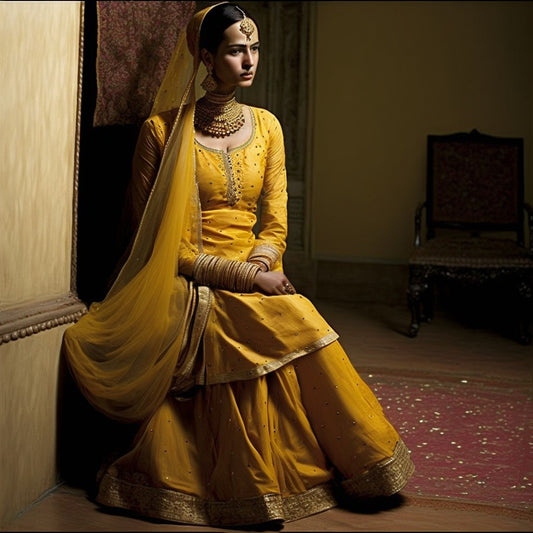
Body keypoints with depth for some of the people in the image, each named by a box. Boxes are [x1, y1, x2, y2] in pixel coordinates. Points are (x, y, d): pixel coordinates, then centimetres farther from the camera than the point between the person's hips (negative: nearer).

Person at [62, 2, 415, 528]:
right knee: (296, 323, -28)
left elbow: (274, 226, 10)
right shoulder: (162, 131, -4)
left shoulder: (266, 126, 11)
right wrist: (248, 277, -16)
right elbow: (153, 241, -8)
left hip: (253, 278, 4)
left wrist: (256, 269, -14)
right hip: (189, 291, -4)